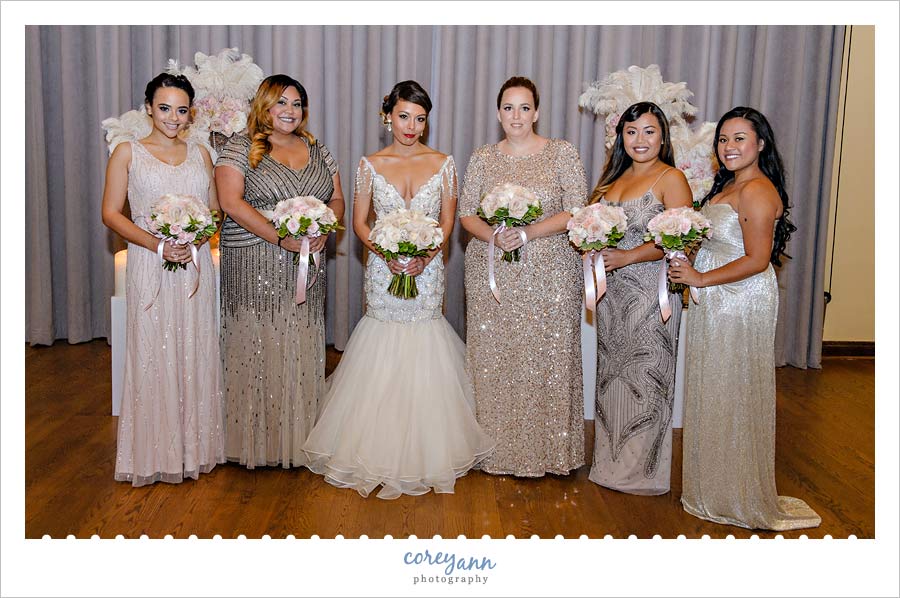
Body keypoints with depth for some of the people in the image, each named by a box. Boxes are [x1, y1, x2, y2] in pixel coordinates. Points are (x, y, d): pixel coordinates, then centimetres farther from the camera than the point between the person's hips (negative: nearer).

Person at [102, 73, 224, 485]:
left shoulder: (199, 153, 11)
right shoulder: (127, 152, 2)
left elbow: (215, 210, 11)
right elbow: (111, 213, -2)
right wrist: (157, 245, -15)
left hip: (195, 265, 3)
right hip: (150, 266, -3)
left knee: (195, 355, 7)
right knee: (154, 356, 1)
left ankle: (195, 447, 20)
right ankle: (155, 453, 14)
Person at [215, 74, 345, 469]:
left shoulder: (318, 151, 15)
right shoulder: (240, 148, -1)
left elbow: (337, 199, 14)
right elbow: (231, 202, -12)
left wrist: (323, 230, -8)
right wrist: (282, 238, -18)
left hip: (306, 266, 4)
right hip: (253, 265, -4)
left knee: (301, 348, 6)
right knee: (256, 346, -1)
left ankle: (298, 438, 16)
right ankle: (255, 438, 10)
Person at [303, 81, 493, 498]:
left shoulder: (442, 163, 4)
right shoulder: (371, 165, 4)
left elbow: (447, 221, 3)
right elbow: (359, 223, 4)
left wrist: (425, 255, -13)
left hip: (427, 269, 0)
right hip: (384, 270, 0)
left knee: (423, 362, 3)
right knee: (383, 356, 2)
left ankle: (425, 452, 19)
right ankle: (381, 452, 17)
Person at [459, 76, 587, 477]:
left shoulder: (563, 153, 1)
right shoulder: (483, 158, 8)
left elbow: (575, 212, -6)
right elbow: (466, 214, 6)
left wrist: (528, 234, -18)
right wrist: (494, 237, -14)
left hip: (550, 275, -2)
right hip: (491, 274, 2)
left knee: (547, 359, 2)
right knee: (493, 358, 5)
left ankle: (548, 449, 18)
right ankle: (496, 447, 19)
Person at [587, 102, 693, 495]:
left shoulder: (671, 178, -7)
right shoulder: (614, 178, 14)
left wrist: (626, 257, -21)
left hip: (650, 292, -7)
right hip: (612, 291, 7)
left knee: (645, 376, 0)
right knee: (611, 373, 13)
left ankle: (643, 470, 14)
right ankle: (612, 461, 27)